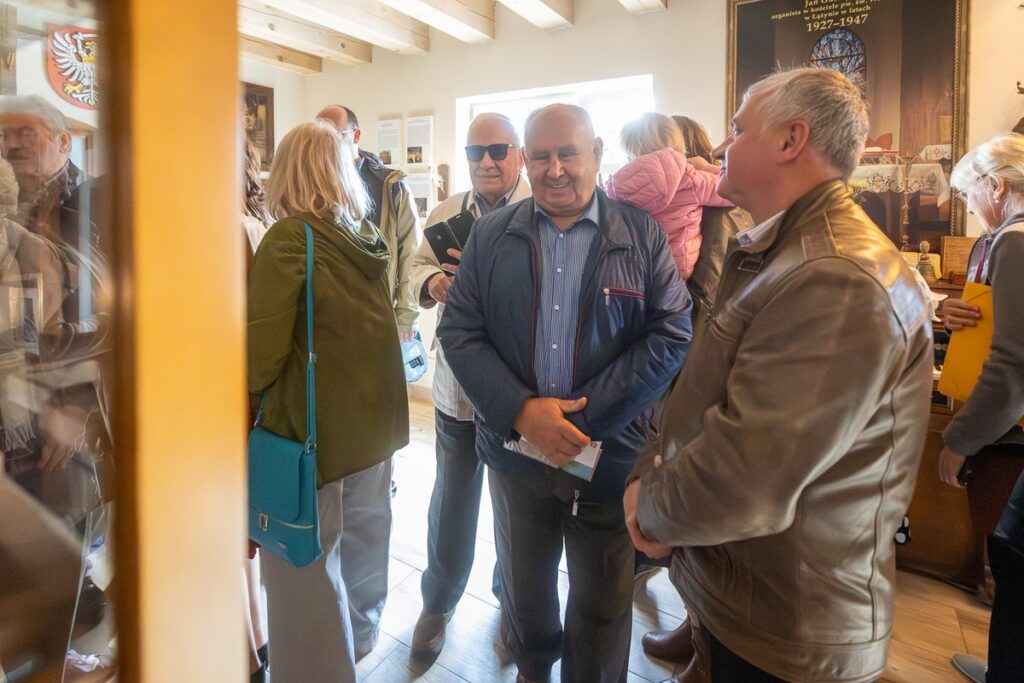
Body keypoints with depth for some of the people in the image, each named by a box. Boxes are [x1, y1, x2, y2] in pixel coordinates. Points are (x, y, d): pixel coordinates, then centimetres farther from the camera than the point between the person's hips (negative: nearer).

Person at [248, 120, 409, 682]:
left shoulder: (289, 238, -15)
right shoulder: (367, 235, 4)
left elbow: (262, 350, -16)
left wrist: (251, 390, 2)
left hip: (312, 430, -7)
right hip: (376, 424, 7)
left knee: (308, 567, 8)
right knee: (363, 545, 24)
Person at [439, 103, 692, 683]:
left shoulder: (642, 234, -3)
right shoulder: (492, 234, 2)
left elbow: (672, 333, -10)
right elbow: (459, 330, -3)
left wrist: (583, 416, -18)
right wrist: (522, 410, -17)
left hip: (608, 455, -2)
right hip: (514, 448, 3)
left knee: (602, 605, 16)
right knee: (522, 582, 24)